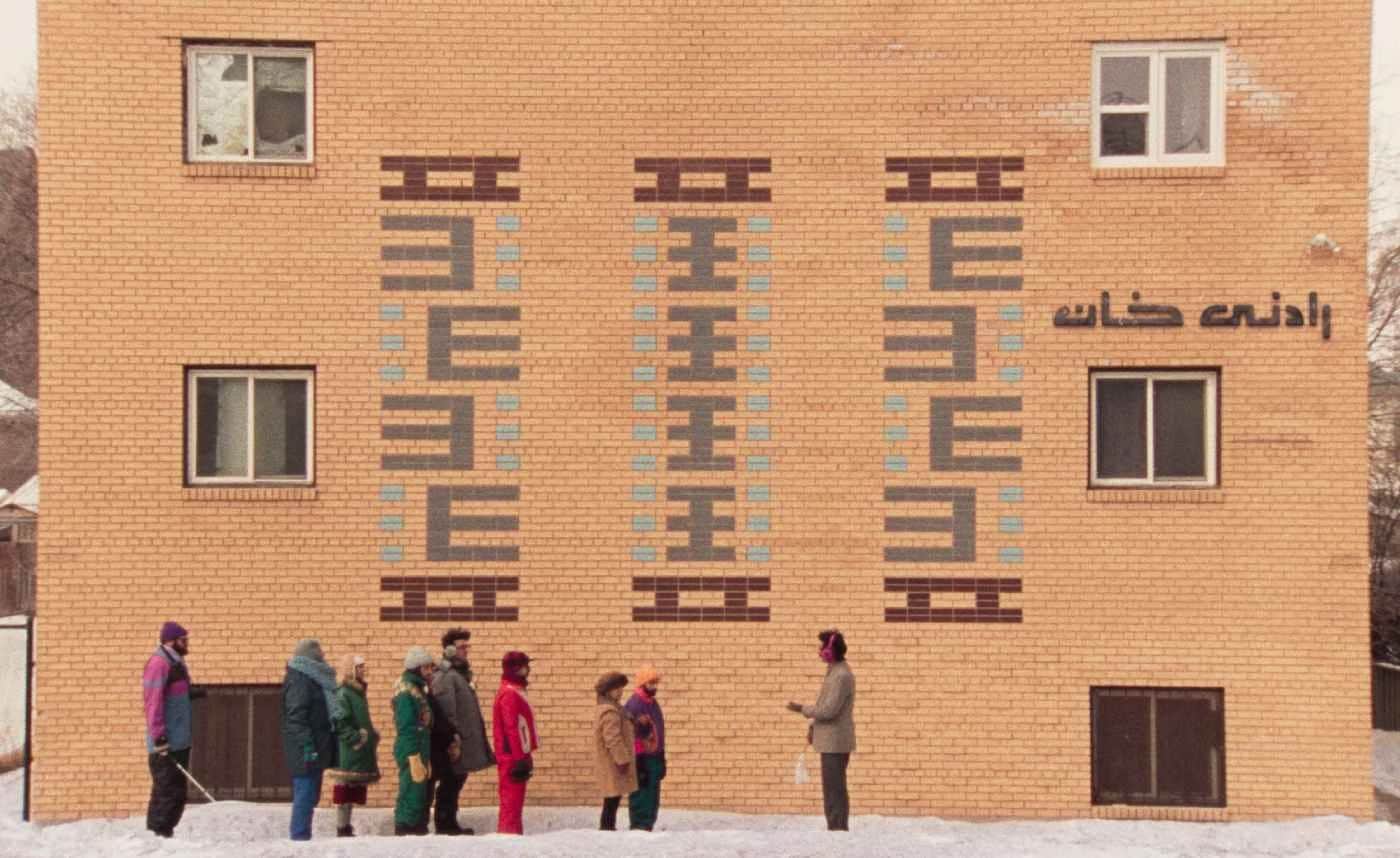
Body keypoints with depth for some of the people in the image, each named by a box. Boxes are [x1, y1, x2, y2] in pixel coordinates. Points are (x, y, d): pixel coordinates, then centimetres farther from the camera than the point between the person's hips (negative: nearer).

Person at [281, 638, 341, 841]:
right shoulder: (299, 680, -12)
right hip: (306, 749, -10)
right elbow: (296, 716, -19)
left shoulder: (313, 678, 17)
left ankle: (301, 838, 17)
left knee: (310, 796, 12)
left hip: (315, 748, 10)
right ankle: (300, 836, -7)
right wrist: (307, 745, -24)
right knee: (305, 794, -9)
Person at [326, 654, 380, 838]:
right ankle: (342, 829, -5)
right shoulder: (343, 694, -12)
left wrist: (371, 736, 15)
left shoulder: (359, 693, 17)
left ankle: (345, 827, 16)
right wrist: (356, 739, -20)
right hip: (348, 753, -9)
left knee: (353, 794, 11)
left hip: (361, 755, 9)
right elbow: (340, 723, -20)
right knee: (345, 791, -7)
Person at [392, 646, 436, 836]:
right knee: (412, 797, -10)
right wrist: (415, 759, -21)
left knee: (421, 797, 11)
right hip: (411, 753, -10)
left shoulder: (418, 690, 16)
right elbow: (406, 729, -19)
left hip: (421, 752, 10)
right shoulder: (406, 693, -13)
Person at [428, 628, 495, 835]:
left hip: (464, 742, 10)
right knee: (450, 784, -5)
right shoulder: (445, 677, -15)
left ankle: (449, 825, 19)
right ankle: (444, 825, -1)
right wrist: (454, 737, -24)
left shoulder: (461, 674, 18)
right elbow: (447, 712, -21)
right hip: (454, 742, -10)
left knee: (455, 784, 13)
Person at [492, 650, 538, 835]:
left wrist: (525, 757, 22)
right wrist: (520, 759, -23)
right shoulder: (510, 694, -15)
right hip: (513, 758, -10)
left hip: (514, 757, 10)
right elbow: (511, 729, -21)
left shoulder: (514, 691, 17)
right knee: (512, 802, -9)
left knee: (513, 802, 13)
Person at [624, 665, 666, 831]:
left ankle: (647, 828, 18)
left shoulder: (653, 704, 15)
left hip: (654, 759, 9)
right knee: (641, 797, -6)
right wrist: (638, 765, -20)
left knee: (653, 799, 11)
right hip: (642, 759, -9)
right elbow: (632, 736, -17)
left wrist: (662, 761, 18)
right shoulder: (634, 705, -14)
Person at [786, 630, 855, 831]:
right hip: (833, 741, 10)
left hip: (834, 742, -10)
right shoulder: (837, 672, 14)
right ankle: (838, 830, 19)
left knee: (834, 791, -8)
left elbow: (828, 710, -23)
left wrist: (802, 710, -11)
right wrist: (814, 726, 16)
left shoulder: (841, 676, -18)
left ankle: (837, 828, -7)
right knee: (836, 790, 14)